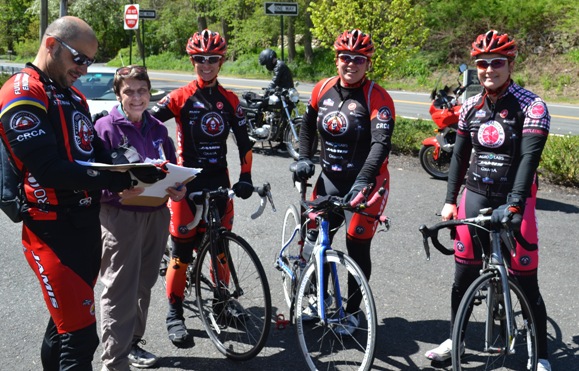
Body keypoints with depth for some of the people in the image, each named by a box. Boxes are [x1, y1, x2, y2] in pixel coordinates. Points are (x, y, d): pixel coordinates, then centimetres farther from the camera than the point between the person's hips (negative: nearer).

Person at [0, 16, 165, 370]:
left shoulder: (73, 95, 19)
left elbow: (99, 153, 11)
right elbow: (49, 169, -23)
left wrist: (137, 167, -10)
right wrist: (123, 179, -26)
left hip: (87, 223, 9)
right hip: (53, 230, -9)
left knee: (66, 321, 20)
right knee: (81, 338, -10)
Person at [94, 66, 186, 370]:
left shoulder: (158, 129, 11)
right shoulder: (105, 128, -7)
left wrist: (179, 189, -3)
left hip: (156, 216, 6)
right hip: (121, 217, -6)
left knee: (143, 285, 17)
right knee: (120, 291, -4)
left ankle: (132, 343, 34)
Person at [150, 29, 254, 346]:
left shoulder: (229, 100, 6)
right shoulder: (181, 97, -4)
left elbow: (243, 141, 7)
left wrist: (245, 177, -1)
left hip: (219, 179, 3)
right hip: (188, 179, -3)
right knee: (182, 249, -2)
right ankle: (175, 313, 9)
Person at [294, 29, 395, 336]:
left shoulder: (377, 97, -15)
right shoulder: (323, 89, 0)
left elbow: (381, 143, -26)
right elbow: (307, 127, 16)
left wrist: (363, 180, -38)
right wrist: (304, 159, 3)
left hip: (365, 182, -5)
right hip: (330, 178, 5)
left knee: (357, 247, 0)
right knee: (314, 240, 6)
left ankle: (352, 312, 19)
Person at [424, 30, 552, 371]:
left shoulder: (532, 106, -11)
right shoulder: (470, 107, 5)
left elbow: (529, 158, -20)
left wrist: (514, 205, -30)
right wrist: (450, 200, 5)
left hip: (514, 200, -4)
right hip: (476, 195, 4)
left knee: (526, 283, 1)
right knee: (464, 274, 9)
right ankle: (455, 339, 28)